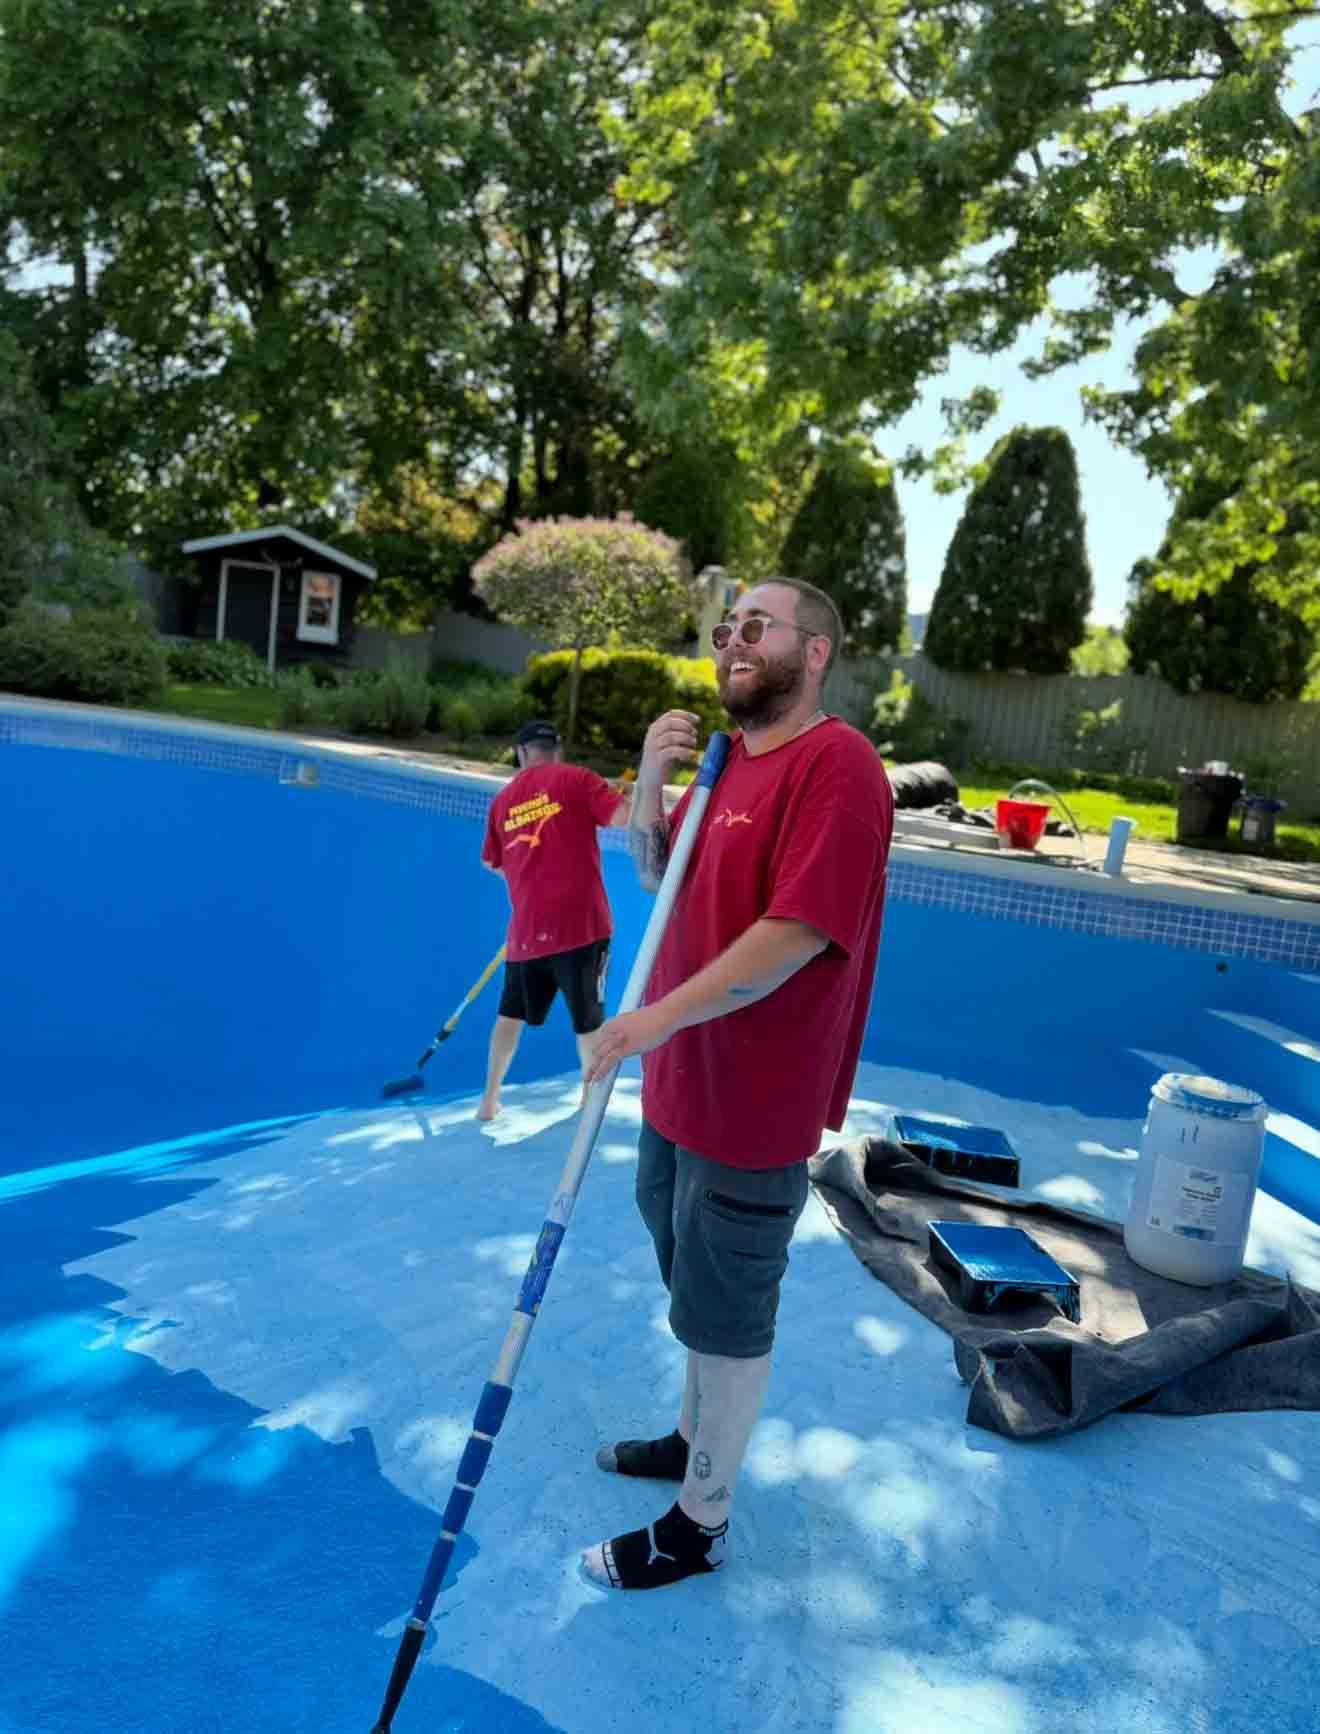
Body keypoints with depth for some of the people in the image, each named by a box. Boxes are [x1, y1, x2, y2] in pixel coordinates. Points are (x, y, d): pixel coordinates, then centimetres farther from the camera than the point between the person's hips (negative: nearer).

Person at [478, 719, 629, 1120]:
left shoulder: (503, 799, 12)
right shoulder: (575, 779, -2)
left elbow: (492, 862, 24)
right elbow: (626, 816, -16)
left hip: (527, 927, 4)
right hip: (579, 920, -4)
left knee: (511, 1012, 20)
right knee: (588, 1019, 8)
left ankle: (490, 1097, 27)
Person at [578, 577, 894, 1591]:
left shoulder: (837, 764, -20)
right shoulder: (729, 757, 9)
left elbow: (799, 931, -27)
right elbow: (659, 877, 14)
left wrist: (659, 1016, -26)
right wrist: (652, 780, -5)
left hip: (752, 1106, -9)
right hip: (684, 1083, 9)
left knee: (727, 1315, 8)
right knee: (696, 1287, 25)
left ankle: (700, 1524, 28)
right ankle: (696, 1440, 48)